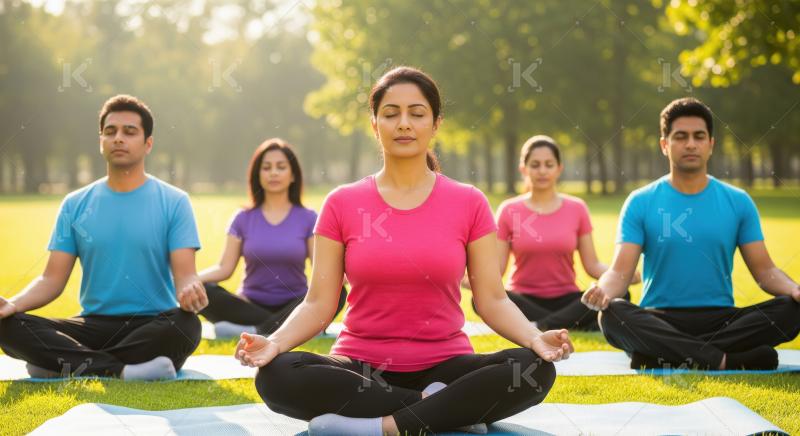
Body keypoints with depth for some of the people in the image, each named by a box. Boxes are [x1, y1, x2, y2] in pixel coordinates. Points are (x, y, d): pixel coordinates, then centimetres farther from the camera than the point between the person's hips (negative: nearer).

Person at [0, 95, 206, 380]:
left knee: (186, 325, -37)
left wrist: (190, 290, -33)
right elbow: (53, 278, 4)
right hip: (95, 325, 2)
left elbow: (185, 273, -7)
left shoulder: (174, 202, 2)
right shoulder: (75, 205, 9)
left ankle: (72, 366, -26)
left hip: (154, 325, -2)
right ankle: (120, 370, -31)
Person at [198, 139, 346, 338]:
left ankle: (255, 331, -36)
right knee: (203, 292, -27)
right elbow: (224, 268, 0)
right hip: (252, 305, 1)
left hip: (293, 306, -1)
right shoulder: (243, 219, 8)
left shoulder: (308, 219, 5)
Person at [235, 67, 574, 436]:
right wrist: (274, 343, -20)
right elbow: (319, 304, 0)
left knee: (535, 369, -29)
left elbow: (493, 299, 0)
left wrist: (535, 339, -20)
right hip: (362, 369, 0)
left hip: (444, 366, 0)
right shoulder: (342, 205, 3)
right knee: (276, 376, -31)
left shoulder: (468, 203, 3)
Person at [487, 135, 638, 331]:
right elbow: (496, 267, -3)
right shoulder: (509, 211, 1)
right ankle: (575, 325, -29)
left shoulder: (576, 208, 4)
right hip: (526, 301, -1)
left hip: (566, 300, 1)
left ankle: (539, 326, -28)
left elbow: (592, 265, 2)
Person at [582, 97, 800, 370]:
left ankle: (669, 359, -29)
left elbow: (764, 270, 7)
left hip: (721, 320, 2)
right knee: (612, 315, -33)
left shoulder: (738, 202, 9)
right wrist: (603, 290, -28)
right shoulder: (640, 203, 4)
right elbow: (621, 271, -3)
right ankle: (726, 361, -35)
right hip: (658, 321, -2)